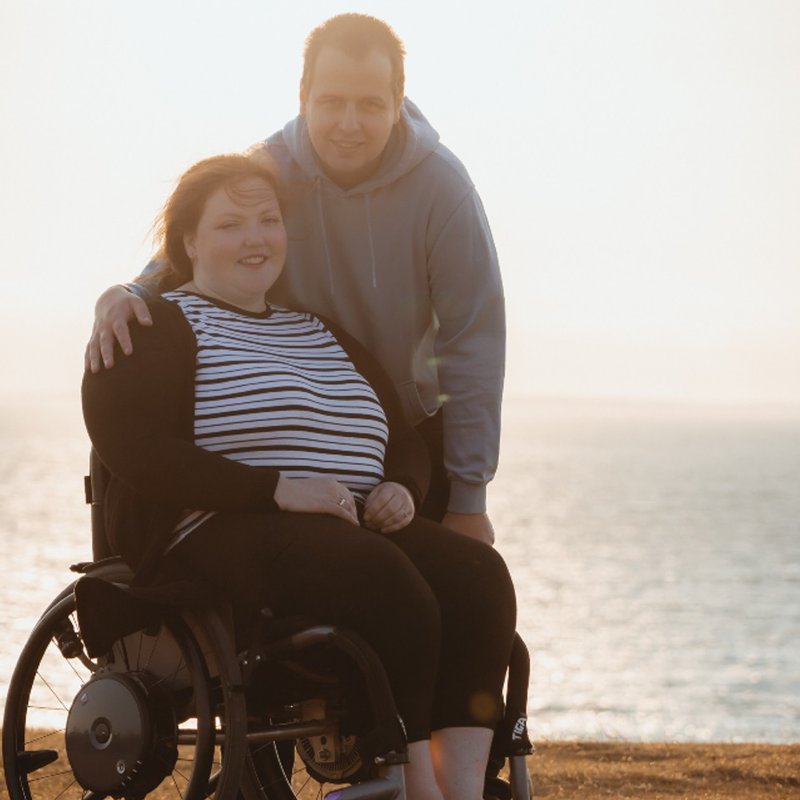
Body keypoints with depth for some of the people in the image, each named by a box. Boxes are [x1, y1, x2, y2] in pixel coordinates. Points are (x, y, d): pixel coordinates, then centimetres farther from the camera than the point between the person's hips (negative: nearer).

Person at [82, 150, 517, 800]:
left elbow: (406, 442, 27)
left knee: (475, 572, -22)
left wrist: (399, 489, 0)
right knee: (384, 578, -33)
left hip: (356, 529, 7)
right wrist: (276, 489, -19)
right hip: (216, 536, -6)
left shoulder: (322, 334, 27)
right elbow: (135, 449, -11)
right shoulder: (156, 327, 6)